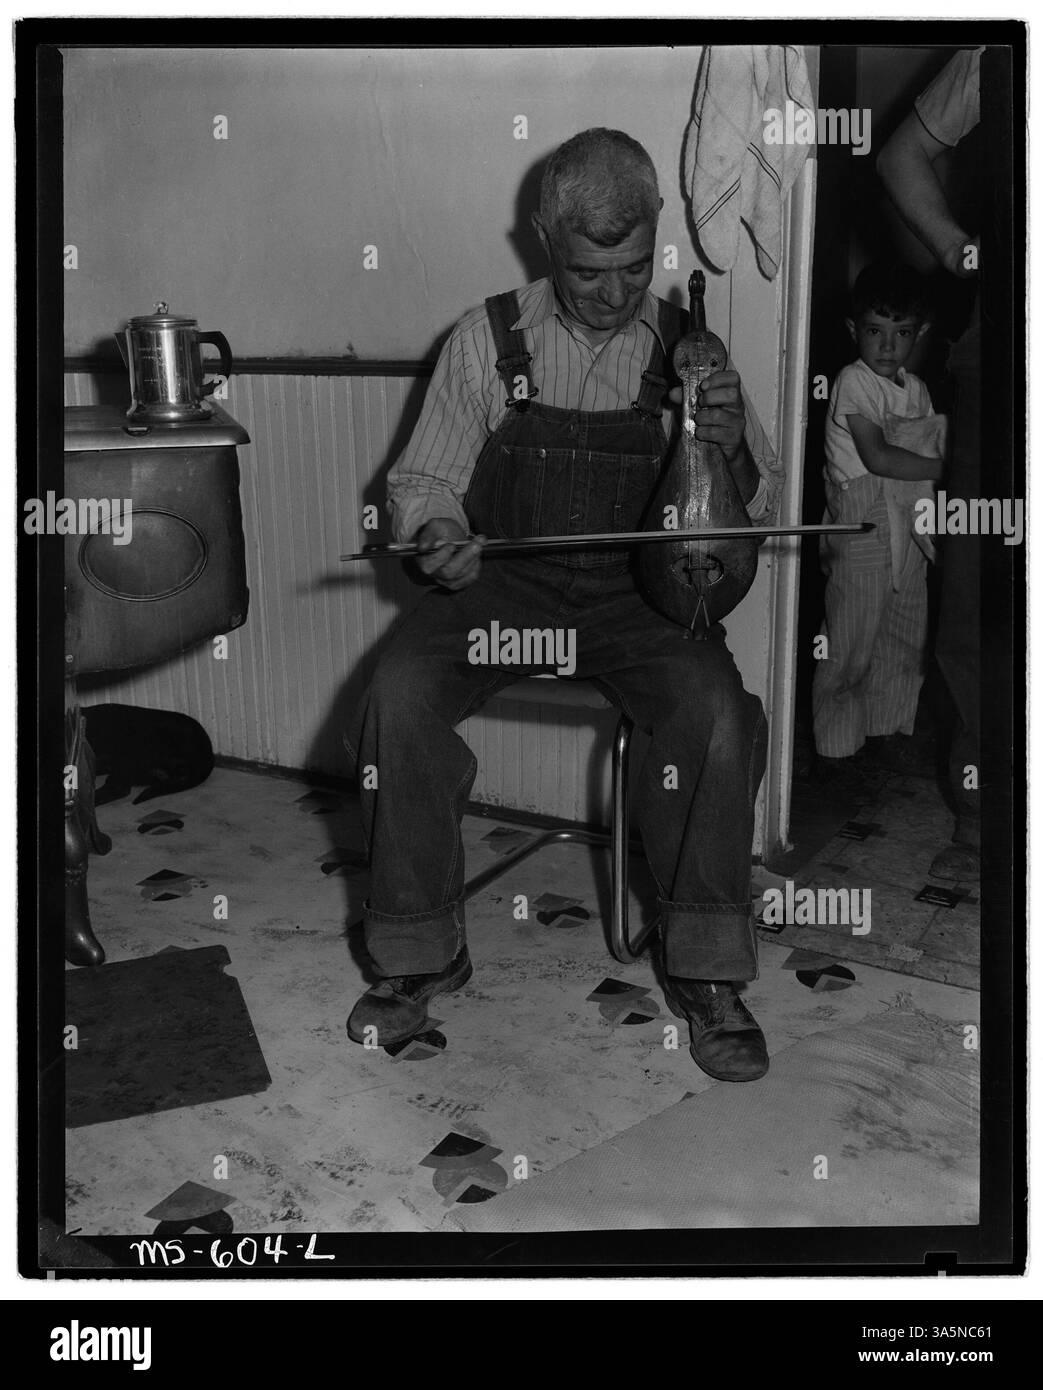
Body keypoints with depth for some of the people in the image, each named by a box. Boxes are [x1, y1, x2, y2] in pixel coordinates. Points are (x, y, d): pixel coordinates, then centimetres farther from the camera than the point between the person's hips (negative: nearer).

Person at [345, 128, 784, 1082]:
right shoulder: (488, 340, 3)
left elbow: (760, 507, 7)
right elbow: (423, 480, 8)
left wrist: (731, 449, -17)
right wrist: (439, 533, -17)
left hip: (640, 589, 0)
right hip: (504, 580, 0)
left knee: (716, 714, -29)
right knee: (399, 698, -27)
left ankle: (707, 973, -10)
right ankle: (422, 954, -7)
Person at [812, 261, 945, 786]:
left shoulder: (916, 390, 14)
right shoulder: (853, 382, -9)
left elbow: (935, 448, 16)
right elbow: (877, 456, -18)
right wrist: (942, 467, -12)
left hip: (911, 527, 7)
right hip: (862, 526, -7)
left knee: (907, 637, 13)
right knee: (851, 641, -2)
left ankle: (886, 728, 29)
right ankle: (837, 746, 11)